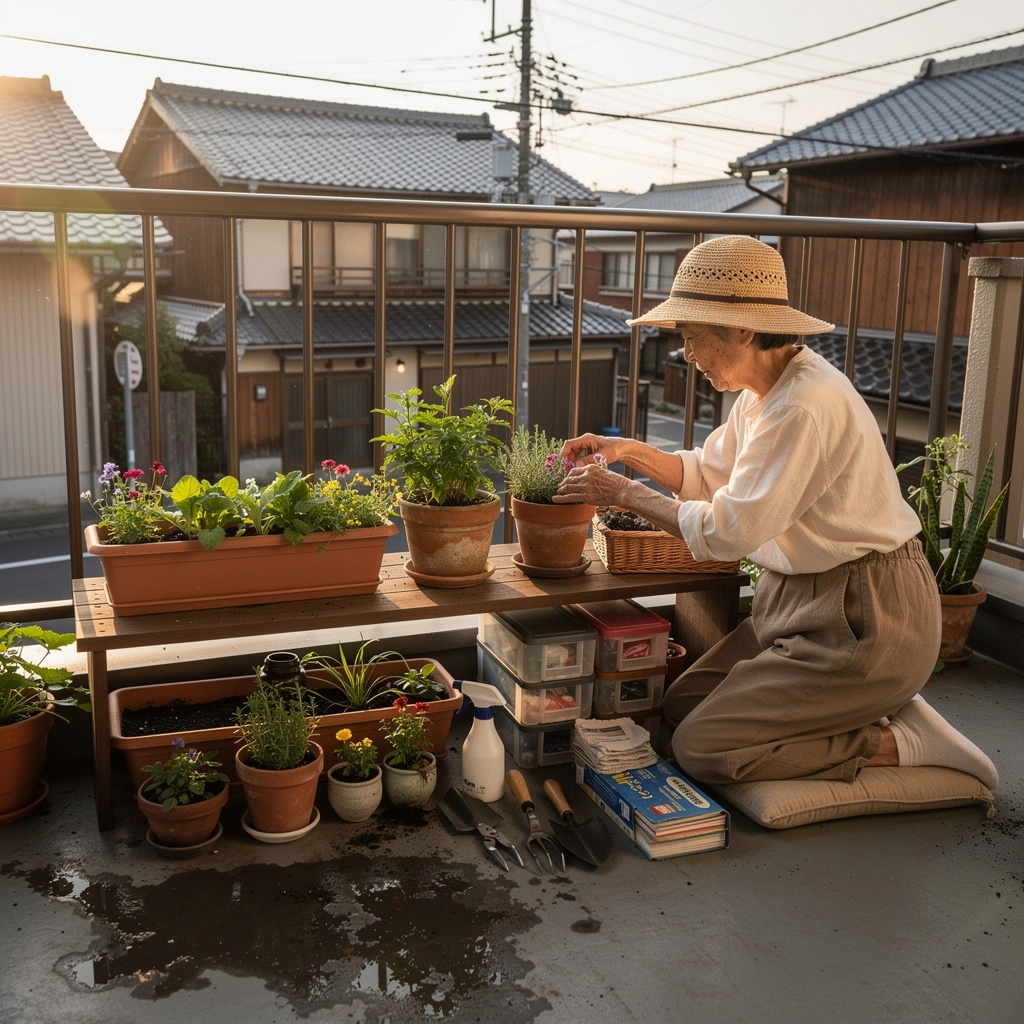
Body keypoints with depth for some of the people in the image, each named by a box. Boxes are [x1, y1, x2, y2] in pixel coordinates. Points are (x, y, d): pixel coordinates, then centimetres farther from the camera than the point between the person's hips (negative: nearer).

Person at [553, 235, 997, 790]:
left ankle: (897, 740, -1)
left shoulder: (805, 406, -25)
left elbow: (729, 530, -24)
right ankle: (874, 711, 12)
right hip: (800, 599, 10)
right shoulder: (764, 391, 6)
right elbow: (707, 473, 18)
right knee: (681, 705, 9)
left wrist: (625, 493, -14)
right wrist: (628, 450, 3)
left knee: (700, 747, -12)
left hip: (857, 619, -10)